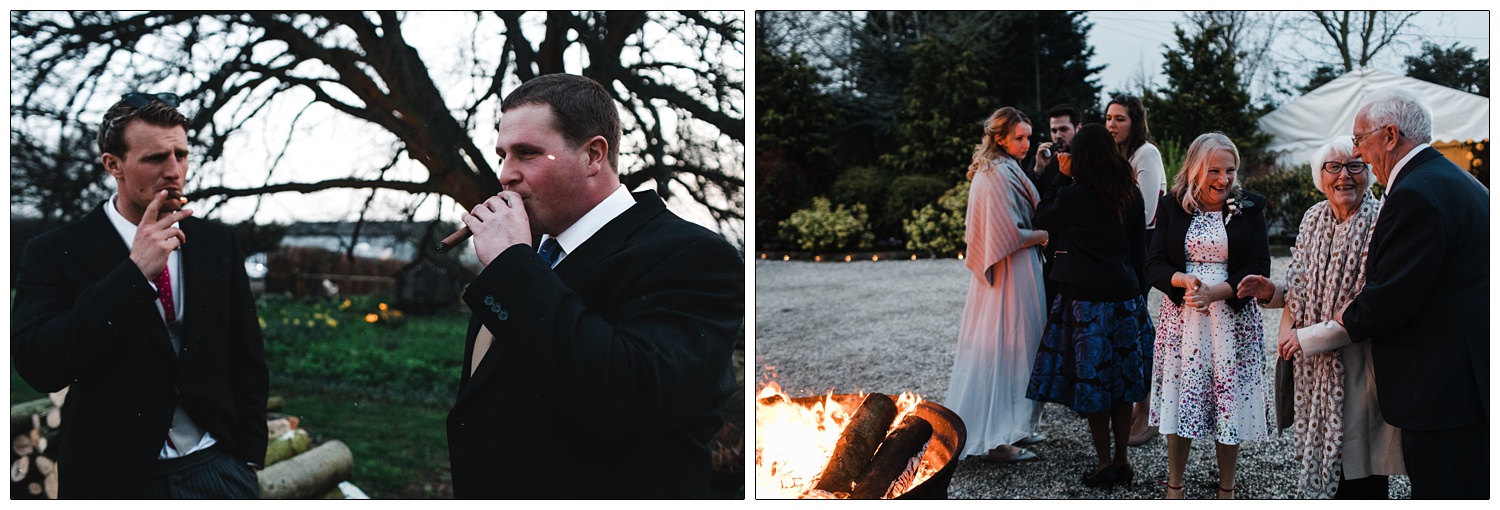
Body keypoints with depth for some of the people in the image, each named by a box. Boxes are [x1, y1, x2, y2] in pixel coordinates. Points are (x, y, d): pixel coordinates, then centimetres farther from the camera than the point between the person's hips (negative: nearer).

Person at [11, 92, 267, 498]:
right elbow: (38, 368, -20)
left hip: (216, 467, 3)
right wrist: (134, 271, -23)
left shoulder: (217, 243, 4)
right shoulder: (55, 253, -6)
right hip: (114, 478, -3)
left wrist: (249, 458, 6)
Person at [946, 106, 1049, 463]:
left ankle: (1012, 427, 24)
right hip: (1012, 274, -10)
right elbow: (1010, 234, -21)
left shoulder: (998, 170, 14)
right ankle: (999, 438, -1)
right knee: (1010, 346, -6)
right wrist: (1044, 235, -8)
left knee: (994, 348, 14)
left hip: (996, 270, 10)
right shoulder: (999, 173, -18)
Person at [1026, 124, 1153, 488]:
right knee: (1121, 377, 12)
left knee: (1091, 381, 4)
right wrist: (1140, 292, 17)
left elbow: (1043, 219, 5)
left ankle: (1104, 464, 9)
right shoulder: (1131, 194, 3)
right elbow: (1140, 249, 9)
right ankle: (1122, 460, 19)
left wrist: (1062, 177, 7)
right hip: (1125, 296, 5)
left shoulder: (1073, 196, -13)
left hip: (1086, 300, -5)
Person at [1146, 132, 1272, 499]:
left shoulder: (1249, 208, 0)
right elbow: (1154, 265, 0)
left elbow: (1258, 269, -5)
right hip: (1182, 318, 1)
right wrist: (1182, 280, -20)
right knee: (1181, 400, 5)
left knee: (1230, 402, 4)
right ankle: (1174, 487, 20)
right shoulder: (1172, 207, 2)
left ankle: (1226, 489, 21)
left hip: (1233, 320, 0)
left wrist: (1213, 293, -18)